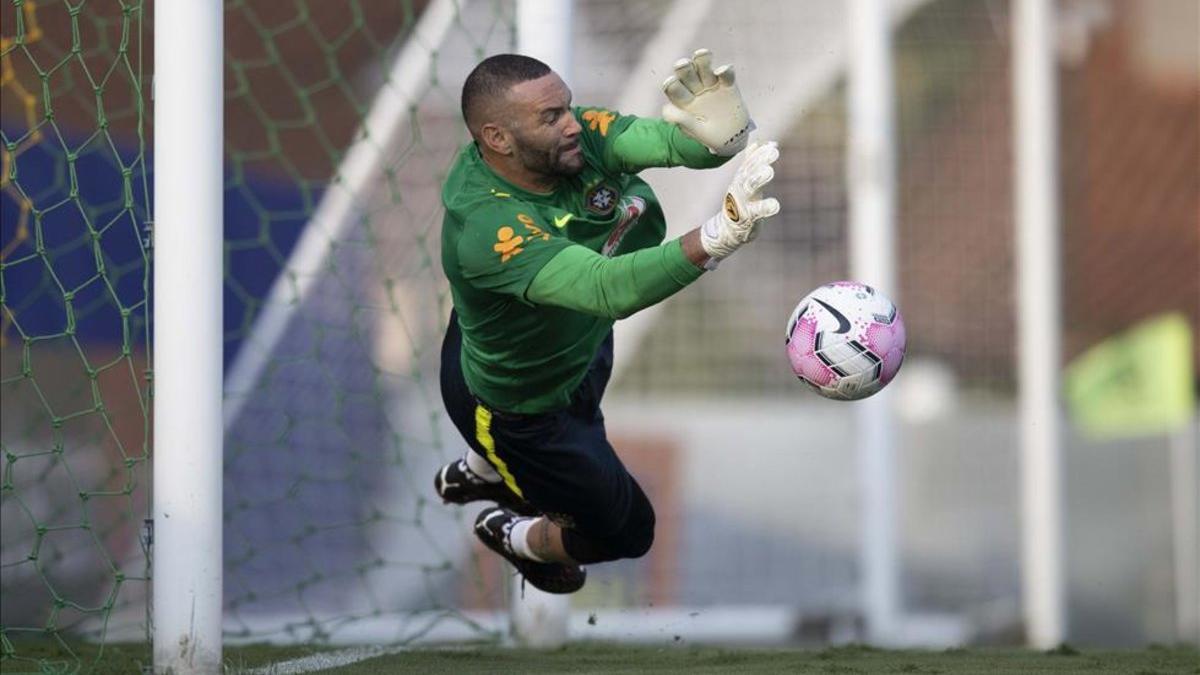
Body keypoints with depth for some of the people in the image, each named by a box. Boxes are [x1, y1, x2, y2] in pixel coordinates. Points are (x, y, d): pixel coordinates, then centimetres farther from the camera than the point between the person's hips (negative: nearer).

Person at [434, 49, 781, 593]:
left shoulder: (574, 138, -25)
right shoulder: (488, 230, -44)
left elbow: (664, 139, -36)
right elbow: (607, 291, -55)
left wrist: (716, 130, -61)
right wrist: (715, 239, -68)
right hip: (515, 406, -7)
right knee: (626, 532, 8)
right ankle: (514, 537, 47)